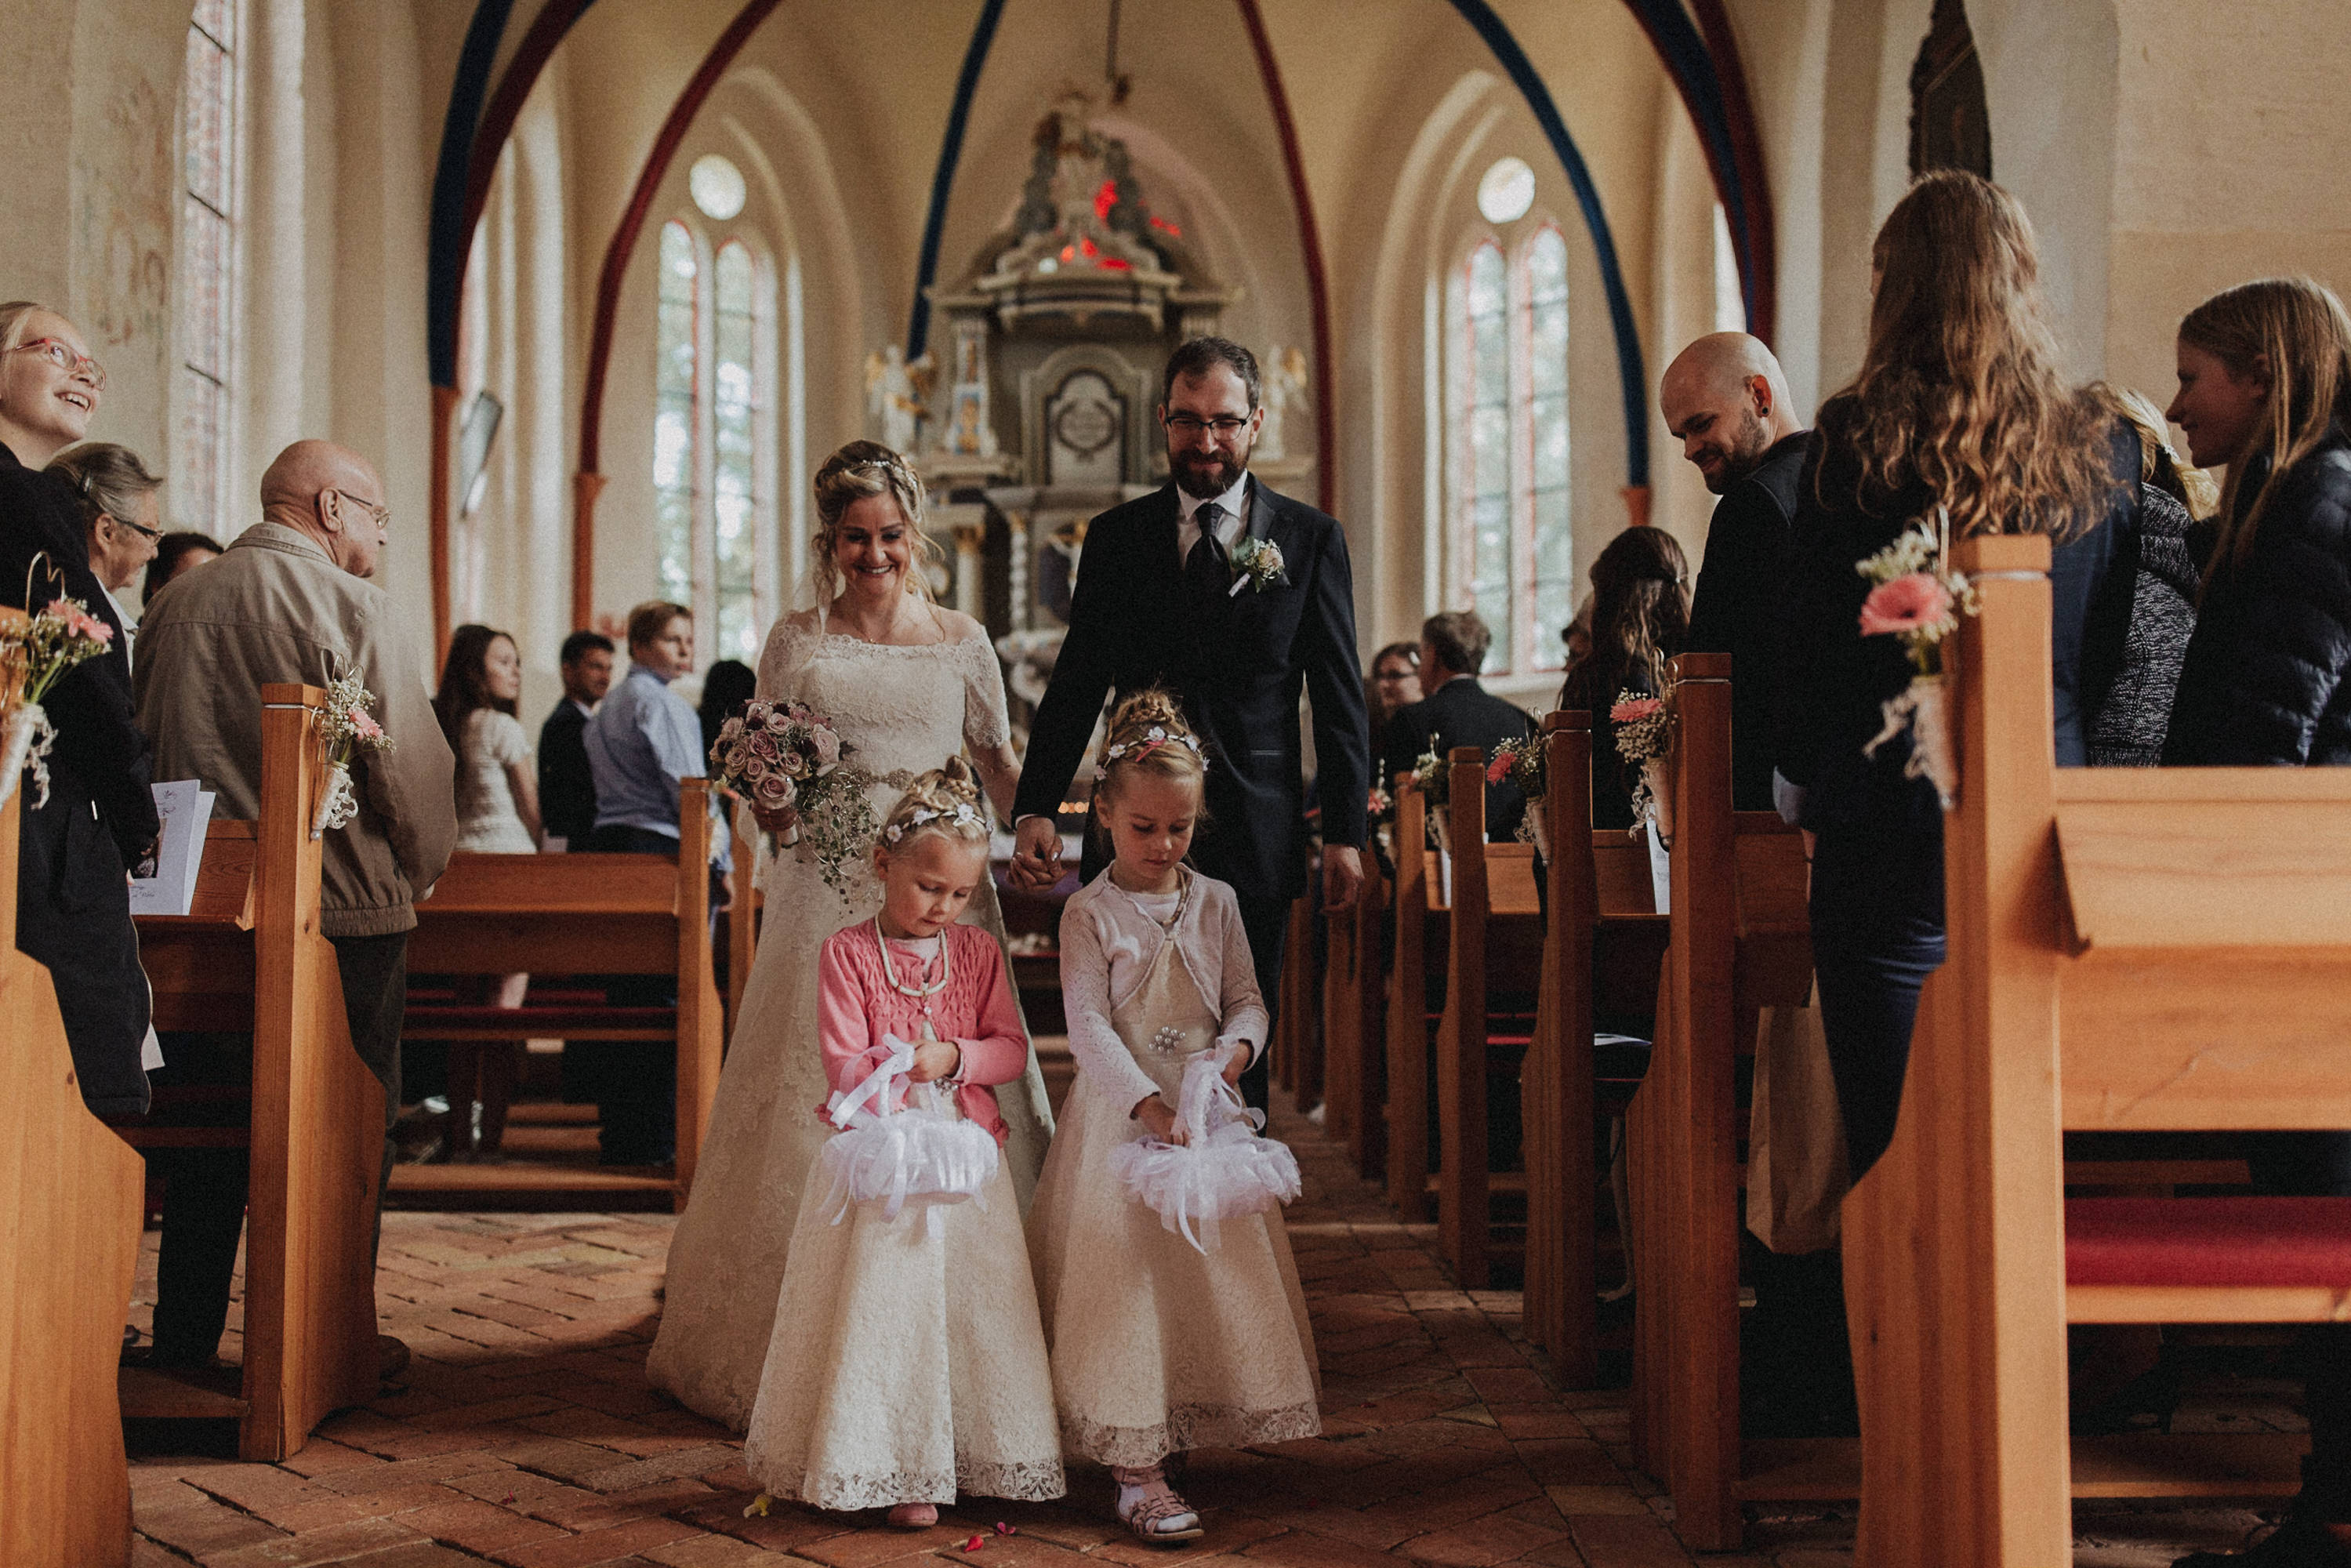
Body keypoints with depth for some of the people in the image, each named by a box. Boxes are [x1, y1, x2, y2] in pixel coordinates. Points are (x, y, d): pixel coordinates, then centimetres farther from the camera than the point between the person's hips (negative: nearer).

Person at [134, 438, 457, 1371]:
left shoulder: (174, 604, 7)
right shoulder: (353, 609, -12)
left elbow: (144, 747, 15)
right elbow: (413, 769, -15)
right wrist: (420, 872, 4)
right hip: (344, 910, -6)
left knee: (205, 1134, 14)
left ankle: (184, 1341, 21)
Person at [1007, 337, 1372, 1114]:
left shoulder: (1311, 538, 4)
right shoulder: (1115, 537, 7)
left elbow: (1340, 698, 4)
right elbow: (1075, 686, 6)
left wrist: (1345, 833, -2)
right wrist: (1037, 811, -5)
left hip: (1255, 839, -1)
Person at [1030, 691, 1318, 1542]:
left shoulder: (1215, 902, 7)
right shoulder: (1089, 911, -6)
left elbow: (1247, 999, 8)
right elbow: (1087, 1024, -14)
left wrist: (1235, 1048, -14)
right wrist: (1147, 1102, -25)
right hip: (1120, 1117, -4)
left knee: (1218, 1268, 9)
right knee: (1126, 1276, -5)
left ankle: (1214, 1420, 28)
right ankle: (1136, 1469, -3)